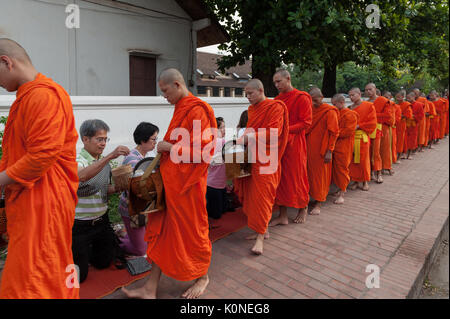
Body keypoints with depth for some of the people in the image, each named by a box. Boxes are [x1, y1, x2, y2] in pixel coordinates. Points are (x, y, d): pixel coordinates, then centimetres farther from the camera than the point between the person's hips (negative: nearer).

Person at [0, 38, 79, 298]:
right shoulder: (26, 96, 19)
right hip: (27, 198, 10)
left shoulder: (43, 95, -15)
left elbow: (43, 155, -23)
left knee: (33, 281, -1)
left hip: (43, 201, -10)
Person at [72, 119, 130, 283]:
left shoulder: (104, 162, 4)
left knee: (104, 262, 19)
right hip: (79, 225, -6)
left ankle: (85, 251, 44)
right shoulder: (78, 160, -18)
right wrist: (110, 156, -47)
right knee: (79, 275, 6)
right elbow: (82, 176, -41)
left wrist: (117, 188, -8)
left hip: (101, 221, 6)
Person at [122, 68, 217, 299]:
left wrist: (170, 147, -14)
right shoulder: (180, 109, 15)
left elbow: (203, 149, -20)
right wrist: (163, 152, 10)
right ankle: (151, 288, 19)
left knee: (191, 229, 7)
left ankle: (202, 276, 31)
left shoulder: (197, 110, -13)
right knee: (162, 230, 9)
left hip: (187, 181, -9)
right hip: (170, 179, 9)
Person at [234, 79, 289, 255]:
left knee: (262, 196, -7)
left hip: (265, 160, -7)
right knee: (251, 194, 7)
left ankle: (261, 237, -1)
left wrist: (249, 138, -19)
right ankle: (263, 229, 20)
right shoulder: (251, 109, 18)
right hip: (251, 157, 8)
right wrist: (243, 138, 6)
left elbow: (273, 133, -16)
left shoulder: (275, 107, -6)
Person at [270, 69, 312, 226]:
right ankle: (283, 216, 14)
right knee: (280, 177, 5)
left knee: (297, 177, 4)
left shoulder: (302, 98, -5)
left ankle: (303, 209, 28)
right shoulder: (277, 99, 13)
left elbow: (306, 122, -11)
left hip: (294, 143, -6)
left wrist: (286, 129, -20)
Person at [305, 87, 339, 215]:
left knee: (320, 174, 2)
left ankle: (318, 204, 10)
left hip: (321, 149, -5)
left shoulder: (330, 112, -8)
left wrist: (329, 151, -14)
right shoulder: (310, 110, 9)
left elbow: (334, 133, -10)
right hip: (309, 148, 6)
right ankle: (315, 197, 23)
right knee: (311, 173, 8)